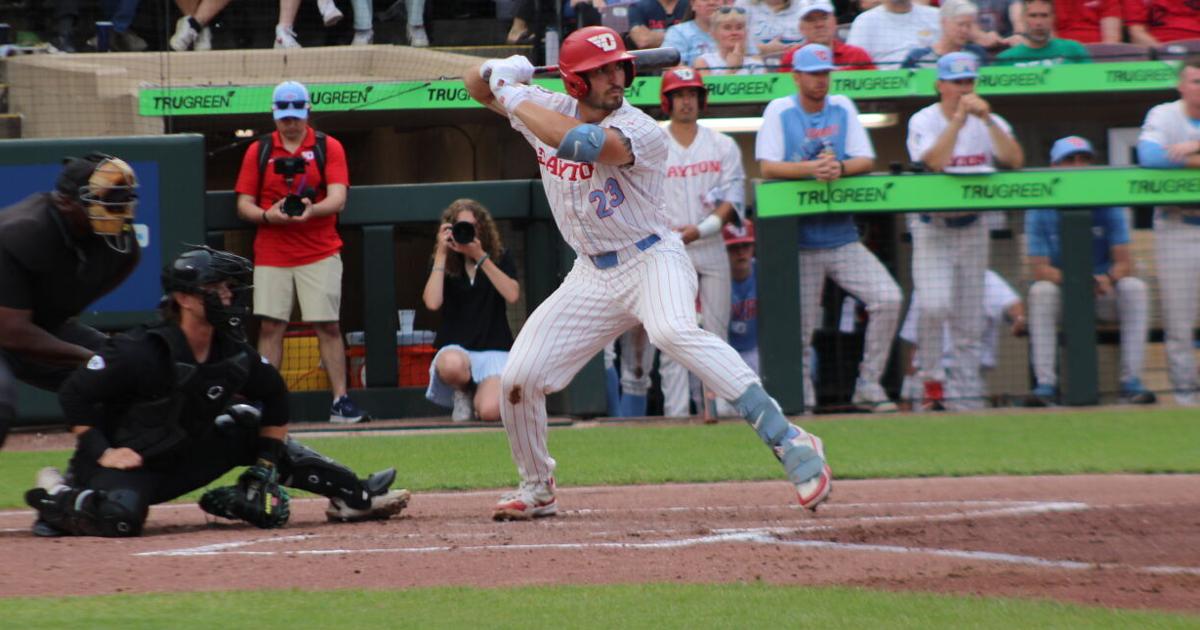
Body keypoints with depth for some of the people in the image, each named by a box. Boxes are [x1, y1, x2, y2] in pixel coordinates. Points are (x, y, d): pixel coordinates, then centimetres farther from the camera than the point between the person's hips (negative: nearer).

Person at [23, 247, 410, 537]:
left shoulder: (234, 353, -3)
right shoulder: (143, 352, -23)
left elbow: (275, 397, 13)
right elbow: (74, 394, -19)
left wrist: (266, 464, 8)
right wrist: (100, 452, -25)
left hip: (183, 459, 8)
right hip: (125, 463, -8)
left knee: (248, 429, 4)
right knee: (120, 517, -38)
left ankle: (353, 497, 7)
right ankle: (58, 497, -6)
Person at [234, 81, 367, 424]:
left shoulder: (328, 147, 4)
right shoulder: (258, 150, 9)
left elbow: (338, 198, -6)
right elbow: (244, 204, 7)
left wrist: (312, 210, -26)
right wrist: (266, 215, -14)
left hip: (320, 252, -1)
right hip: (271, 253, 1)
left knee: (328, 326, -4)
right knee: (270, 326, -2)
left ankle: (341, 400, -3)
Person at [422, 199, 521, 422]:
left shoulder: (501, 258, 7)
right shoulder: (444, 264, 7)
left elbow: (512, 295, -12)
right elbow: (432, 303, -11)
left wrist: (480, 257, -16)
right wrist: (441, 254, -9)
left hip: (494, 349, 0)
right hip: (455, 348, 0)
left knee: (490, 411, -28)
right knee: (452, 364, -42)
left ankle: (479, 394, 14)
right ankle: (461, 393, -1)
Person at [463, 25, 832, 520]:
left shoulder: (640, 131, -20)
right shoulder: (550, 111, 1)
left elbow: (578, 142, -38)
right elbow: (477, 84, 13)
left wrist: (515, 98, -26)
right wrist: (501, 72, -11)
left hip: (652, 259, -7)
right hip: (593, 275, 7)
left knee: (673, 331, -37)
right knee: (518, 378, 0)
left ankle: (790, 444, -39)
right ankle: (537, 491, 25)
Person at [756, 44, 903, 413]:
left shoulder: (843, 109, 10)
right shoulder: (779, 112, 1)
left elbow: (866, 161, 1)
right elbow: (768, 167, -10)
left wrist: (839, 168, -20)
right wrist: (811, 168, -26)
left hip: (843, 238, 3)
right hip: (798, 240, -3)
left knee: (888, 298, -13)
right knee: (799, 327, -4)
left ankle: (868, 386, -4)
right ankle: (801, 399, 12)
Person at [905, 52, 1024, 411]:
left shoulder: (989, 122, 3)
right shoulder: (924, 122, -6)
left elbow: (1015, 160, -13)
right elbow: (934, 162, -25)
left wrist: (986, 120, -20)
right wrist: (959, 118, -26)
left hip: (972, 229, 4)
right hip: (932, 229, -4)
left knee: (970, 320, 6)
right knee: (935, 306, -20)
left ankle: (971, 390, 12)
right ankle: (932, 381, -5)